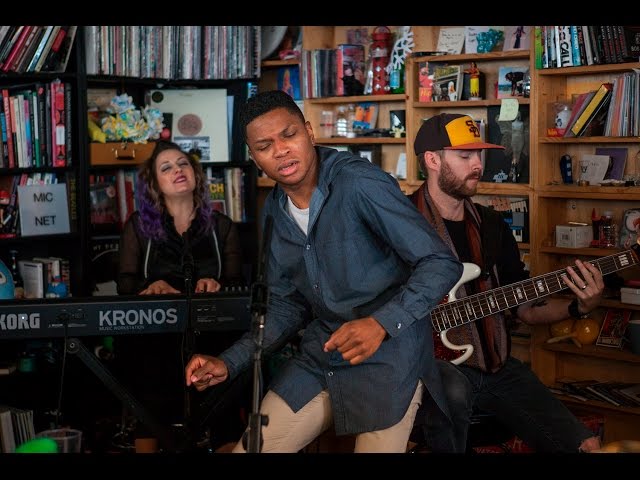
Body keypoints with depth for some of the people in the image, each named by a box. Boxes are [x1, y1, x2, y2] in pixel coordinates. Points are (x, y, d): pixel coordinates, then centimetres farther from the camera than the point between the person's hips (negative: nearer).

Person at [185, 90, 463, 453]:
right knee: (250, 447, 5)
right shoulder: (274, 213, 6)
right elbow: (287, 305, 13)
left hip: (387, 355, -6)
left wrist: (382, 323, -31)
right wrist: (230, 363, 2)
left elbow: (442, 263, -19)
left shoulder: (360, 183, -18)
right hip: (318, 358, 7)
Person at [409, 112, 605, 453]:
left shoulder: (492, 225, 12)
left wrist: (579, 306, -4)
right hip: (431, 361, -5)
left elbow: (527, 307, 14)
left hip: (495, 364, 5)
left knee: (584, 445, -7)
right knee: (452, 391, -40)